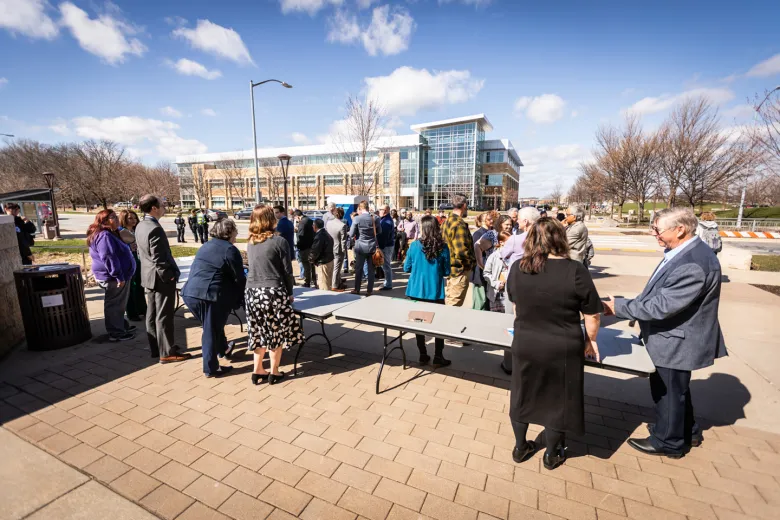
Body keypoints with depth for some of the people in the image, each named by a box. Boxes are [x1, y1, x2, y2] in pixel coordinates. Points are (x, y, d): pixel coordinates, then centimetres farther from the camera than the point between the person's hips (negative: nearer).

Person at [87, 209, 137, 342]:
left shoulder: (110, 234, 13)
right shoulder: (105, 236, -21)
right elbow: (109, 258, -26)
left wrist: (121, 276, 25)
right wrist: (119, 277, -25)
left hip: (113, 276, 11)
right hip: (113, 277, -11)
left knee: (118, 304, 20)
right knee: (115, 305, -1)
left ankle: (121, 326, 33)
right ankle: (116, 333, 9)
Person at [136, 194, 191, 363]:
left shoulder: (140, 226, 9)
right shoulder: (155, 228, -21)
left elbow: (141, 253, 16)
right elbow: (159, 258, -23)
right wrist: (169, 276, -15)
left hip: (148, 276, 10)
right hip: (161, 278, -10)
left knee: (152, 314, 16)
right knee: (164, 316, -2)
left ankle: (156, 348, 27)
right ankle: (167, 353, 6)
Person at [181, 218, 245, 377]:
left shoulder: (205, 246, 20)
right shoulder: (230, 249, -5)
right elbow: (239, 278, -6)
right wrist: (241, 298, 11)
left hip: (190, 293, 8)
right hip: (209, 295, -8)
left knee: (213, 326, 26)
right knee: (211, 330, 6)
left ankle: (223, 348, 46)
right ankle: (211, 368, 18)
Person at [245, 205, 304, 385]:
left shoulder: (250, 243, 8)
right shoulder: (279, 241, -9)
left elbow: (254, 268, 13)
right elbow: (287, 271, -7)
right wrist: (290, 292, 5)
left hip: (252, 292, 6)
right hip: (273, 292, -5)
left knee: (259, 332, 17)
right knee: (277, 332, 10)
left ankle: (258, 370, 26)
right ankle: (274, 372, 20)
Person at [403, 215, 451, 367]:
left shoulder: (415, 245, -8)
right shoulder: (443, 247, -9)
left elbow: (406, 268, 0)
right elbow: (447, 272, -1)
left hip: (417, 291, 1)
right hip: (435, 292, -1)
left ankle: (423, 355, 23)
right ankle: (438, 357, 19)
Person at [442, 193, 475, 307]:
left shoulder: (447, 222, 10)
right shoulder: (459, 224, -20)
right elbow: (462, 251, -27)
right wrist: (472, 263, -9)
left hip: (450, 269, 10)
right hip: (460, 272, -9)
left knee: (448, 304, 20)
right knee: (454, 307, 1)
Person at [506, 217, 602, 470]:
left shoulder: (517, 268, -6)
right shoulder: (575, 270, -17)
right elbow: (593, 314, -9)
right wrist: (590, 340, 9)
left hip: (524, 345, 3)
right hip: (562, 350, -2)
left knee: (522, 395, 20)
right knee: (556, 400, 17)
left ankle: (520, 448, 38)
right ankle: (552, 455, 37)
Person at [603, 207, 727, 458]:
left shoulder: (693, 265, -31)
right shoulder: (684, 252, 1)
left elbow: (661, 306, -31)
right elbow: (660, 295, 11)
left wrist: (619, 306, -23)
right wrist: (634, 308, 8)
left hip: (676, 342, -9)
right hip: (673, 338, 9)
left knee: (667, 392, 12)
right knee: (675, 389, 27)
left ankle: (668, 442, 34)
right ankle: (687, 432, 48)